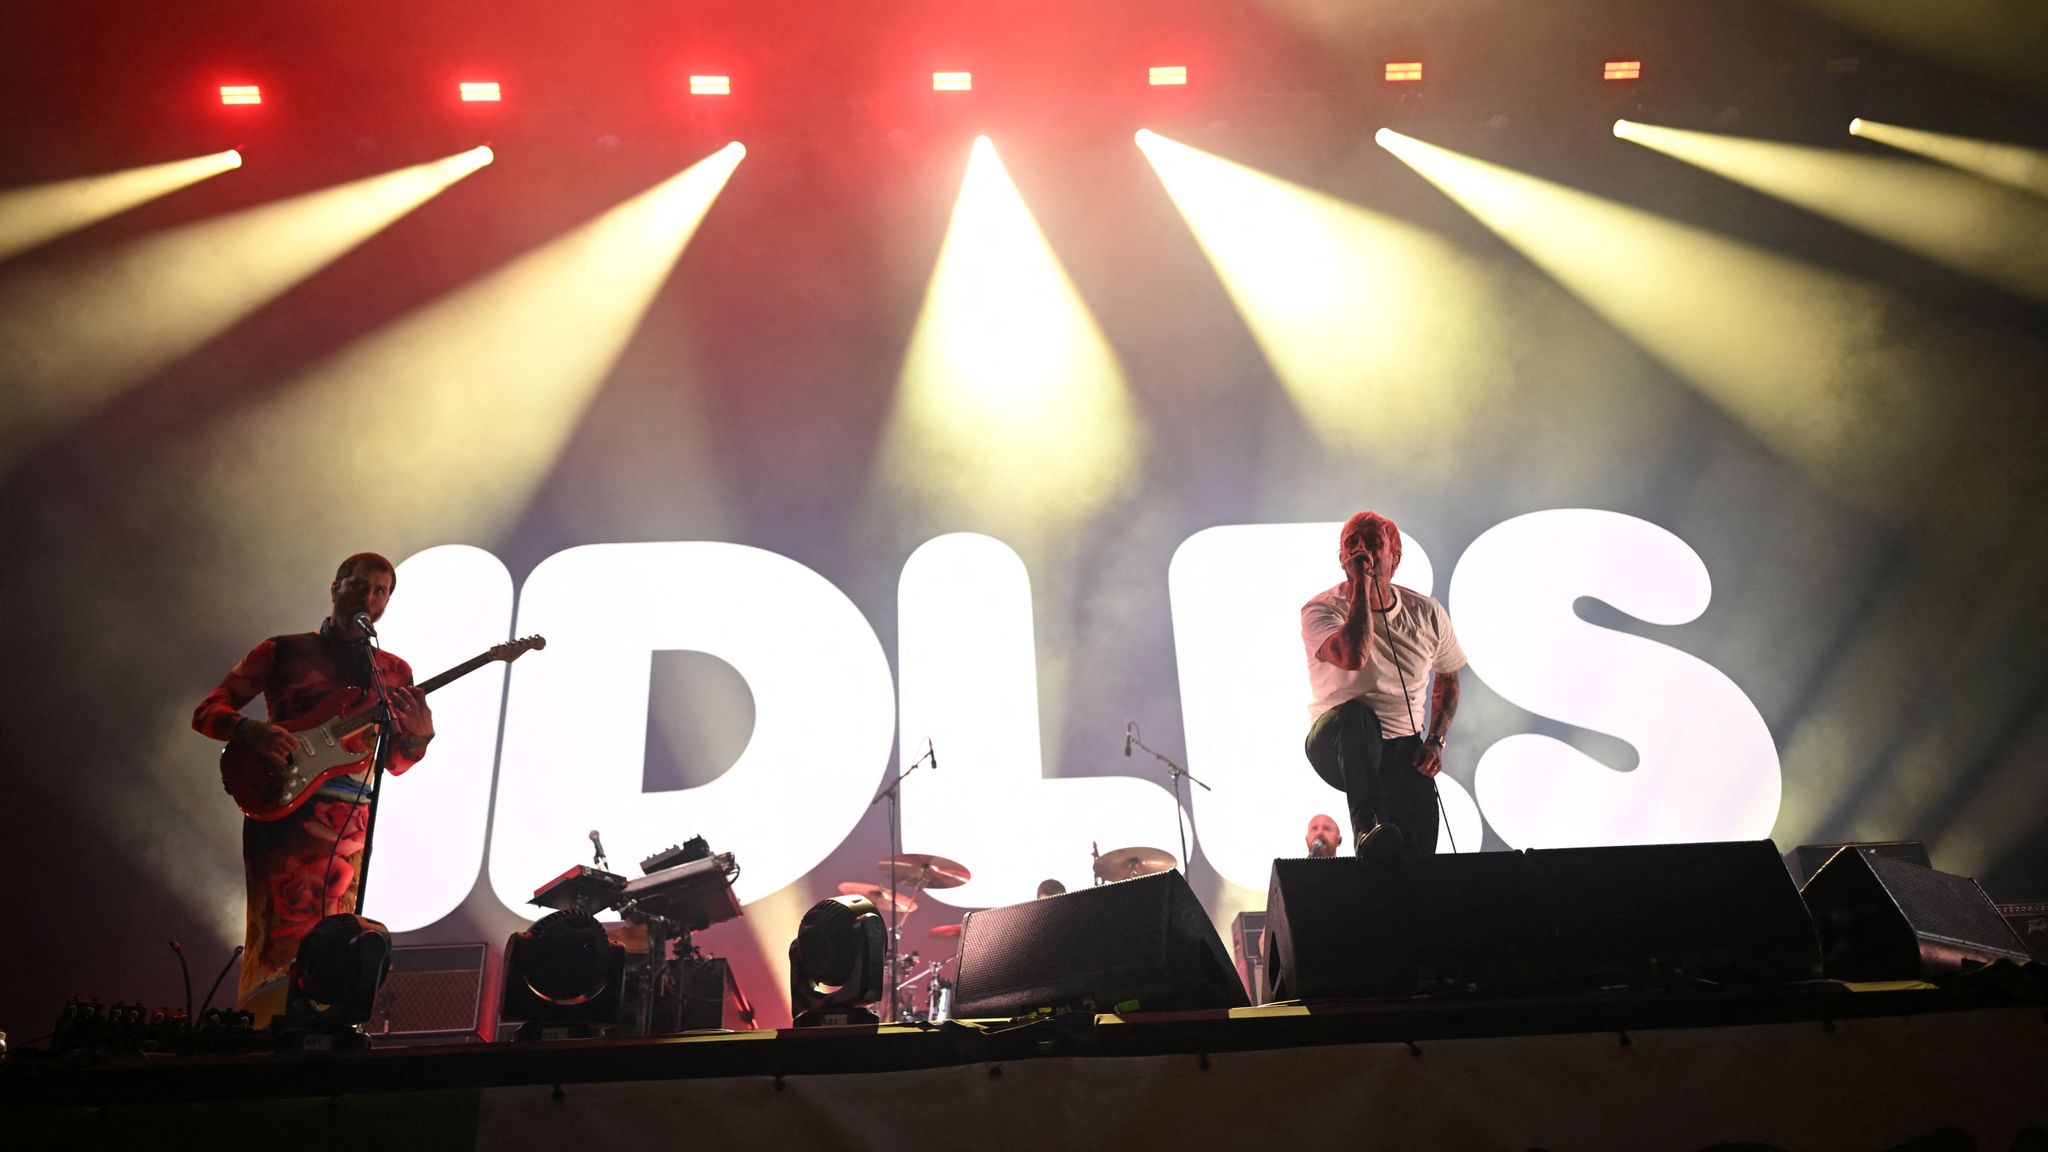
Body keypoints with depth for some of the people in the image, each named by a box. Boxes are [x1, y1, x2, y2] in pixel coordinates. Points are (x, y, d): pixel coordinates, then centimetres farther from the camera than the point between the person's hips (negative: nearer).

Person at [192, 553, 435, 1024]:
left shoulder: (394, 672, 14)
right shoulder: (282, 652, 7)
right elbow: (207, 711, 4)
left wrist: (417, 737, -7)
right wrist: (252, 730, -16)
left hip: (349, 820, 3)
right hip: (281, 810, -3)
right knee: (286, 935, -8)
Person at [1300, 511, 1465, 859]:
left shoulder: (1426, 613, 1)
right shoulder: (1321, 610, -10)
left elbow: (1447, 680, 17)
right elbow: (1353, 657, -32)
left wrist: (1436, 740, 3)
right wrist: (1361, 586, -24)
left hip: (1403, 752, 3)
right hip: (1338, 747, -3)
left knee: (1418, 862, -14)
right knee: (1355, 714, -40)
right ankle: (1366, 827, -44)